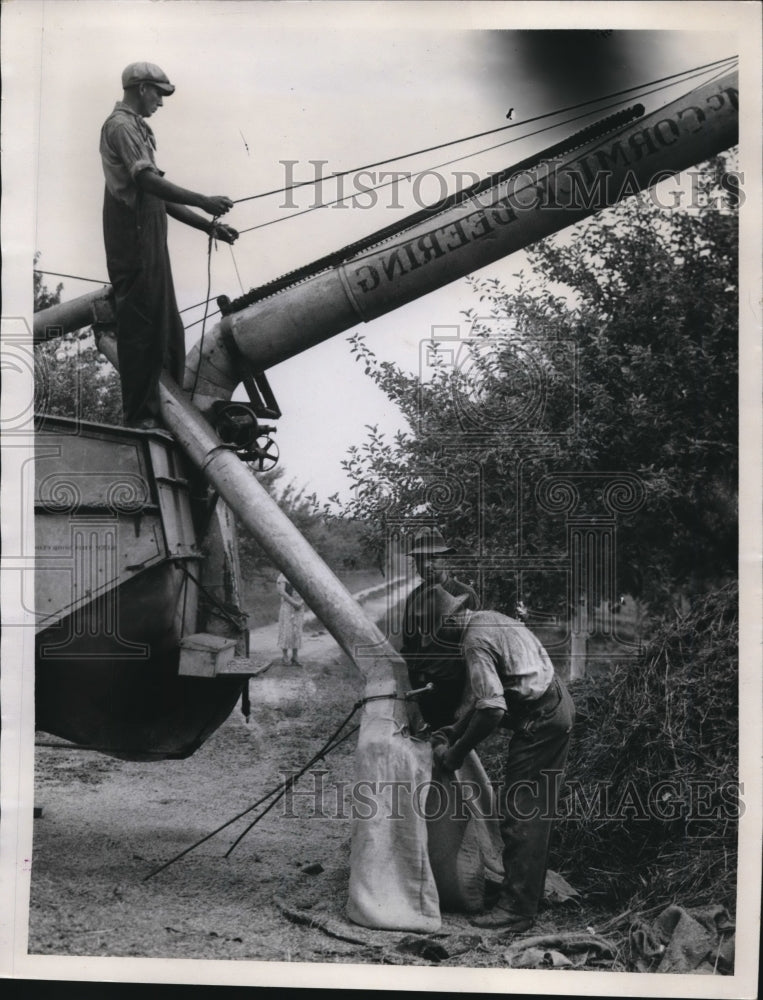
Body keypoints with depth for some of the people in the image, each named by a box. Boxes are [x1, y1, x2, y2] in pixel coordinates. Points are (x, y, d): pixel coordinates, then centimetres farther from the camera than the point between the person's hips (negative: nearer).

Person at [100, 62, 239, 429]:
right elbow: (147, 181, -22)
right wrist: (203, 201, -23)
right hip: (135, 245, -10)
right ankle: (140, 416, 0)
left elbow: (159, 195, 20)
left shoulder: (138, 129, 21)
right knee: (141, 330, -6)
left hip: (150, 246, 10)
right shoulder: (121, 126, -8)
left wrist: (207, 226, 16)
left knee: (167, 330, 13)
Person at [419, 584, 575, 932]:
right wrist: (452, 731, 9)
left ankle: (516, 907, -3)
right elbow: (478, 688, 15)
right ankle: (529, 890, 28)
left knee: (521, 813, -6)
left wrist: (456, 752, -16)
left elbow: (492, 708, -26)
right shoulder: (488, 618, 11)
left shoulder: (476, 642, -19)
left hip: (538, 720, -10)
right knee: (535, 811, 18)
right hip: (557, 705, 10)